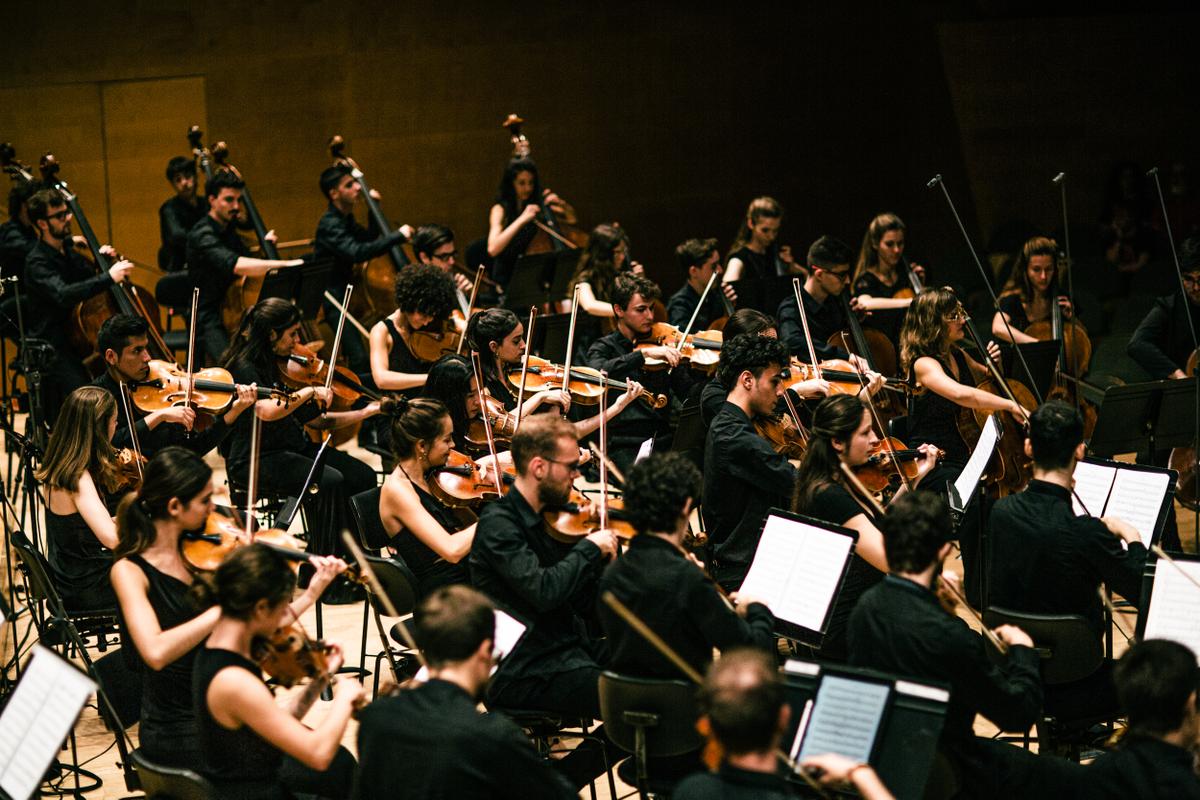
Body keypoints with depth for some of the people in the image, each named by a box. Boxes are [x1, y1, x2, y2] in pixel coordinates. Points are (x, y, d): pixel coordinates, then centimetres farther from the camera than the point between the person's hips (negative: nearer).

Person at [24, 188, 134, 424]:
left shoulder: (68, 250, 12)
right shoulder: (37, 262, -13)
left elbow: (87, 279, 28)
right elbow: (63, 295, -32)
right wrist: (109, 278, -37)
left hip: (75, 337, 8)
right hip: (49, 346, -8)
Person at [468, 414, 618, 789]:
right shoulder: (499, 523, -14)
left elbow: (578, 599, 13)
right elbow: (543, 590, -28)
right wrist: (590, 548, -15)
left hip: (566, 647, 9)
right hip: (524, 674, -9)